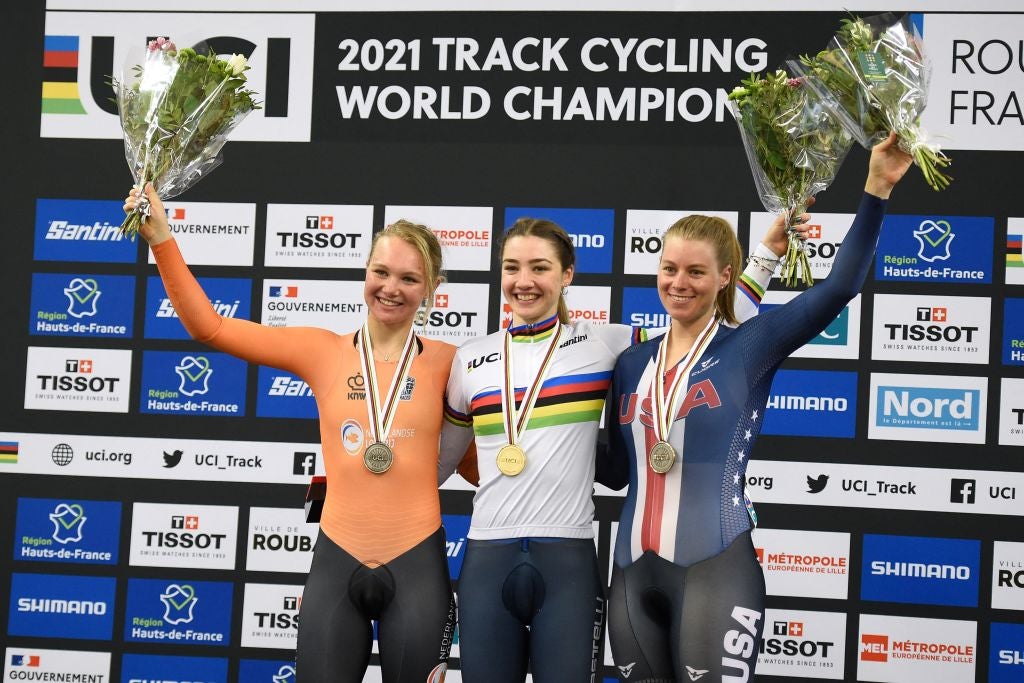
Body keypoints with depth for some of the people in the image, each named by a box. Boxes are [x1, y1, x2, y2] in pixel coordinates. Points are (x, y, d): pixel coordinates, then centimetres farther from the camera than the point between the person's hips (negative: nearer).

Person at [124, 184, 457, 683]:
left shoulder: (446, 362, 0)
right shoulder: (323, 352, 2)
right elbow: (209, 327, -1)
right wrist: (161, 238, -8)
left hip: (417, 565, -1)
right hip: (336, 561, 1)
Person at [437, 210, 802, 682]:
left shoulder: (603, 344, 3)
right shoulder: (471, 359, 9)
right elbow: (437, 459, 22)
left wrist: (768, 252, 0)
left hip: (567, 561, -2)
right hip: (487, 560, 2)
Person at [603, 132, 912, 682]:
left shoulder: (748, 348, -1)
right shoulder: (631, 364, 12)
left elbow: (839, 286, -13)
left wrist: (876, 189, -19)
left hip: (715, 570, -5)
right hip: (632, 572, 5)